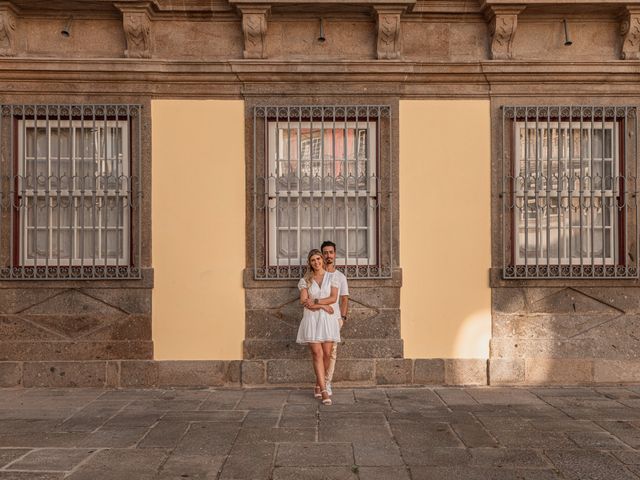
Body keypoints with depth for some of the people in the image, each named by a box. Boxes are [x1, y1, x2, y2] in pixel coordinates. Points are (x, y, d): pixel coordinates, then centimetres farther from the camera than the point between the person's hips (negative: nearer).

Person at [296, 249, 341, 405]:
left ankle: (318, 385, 20)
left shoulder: (331, 277, 8)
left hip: (328, 318, 1)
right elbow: (304, 301, -5)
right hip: (312, 319, -1)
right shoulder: (305, 280, 6)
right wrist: (323, 306, -11)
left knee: (327, 354, 1)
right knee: (317, 354, -7)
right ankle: (324, 390, -6)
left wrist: (316, 301, -12)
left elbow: (333, 298, -4)